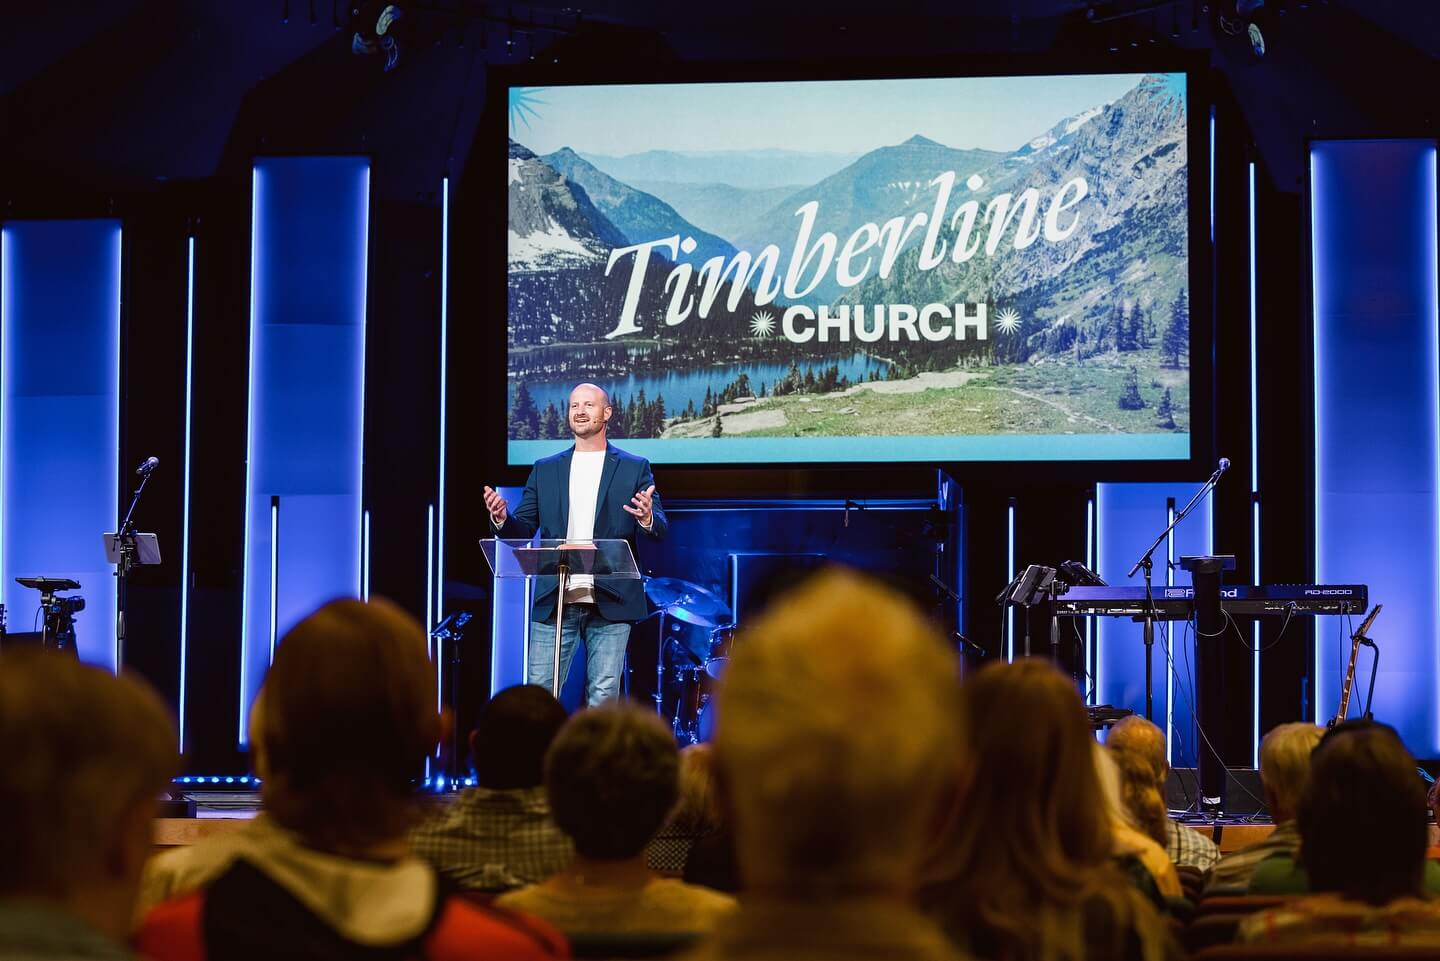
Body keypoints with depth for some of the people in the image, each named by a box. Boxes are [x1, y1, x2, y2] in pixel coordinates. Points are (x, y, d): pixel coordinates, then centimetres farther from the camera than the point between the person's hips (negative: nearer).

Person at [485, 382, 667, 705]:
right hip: (554, 603, 2)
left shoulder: (634, 468, 7)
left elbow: (659, 531, 0)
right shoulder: (545, 470, 14)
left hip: (610, 603, -2)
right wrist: (502, 518, -12)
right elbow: (523, 530, 10)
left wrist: (647, 518, -24)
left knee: (603, 696, -2)